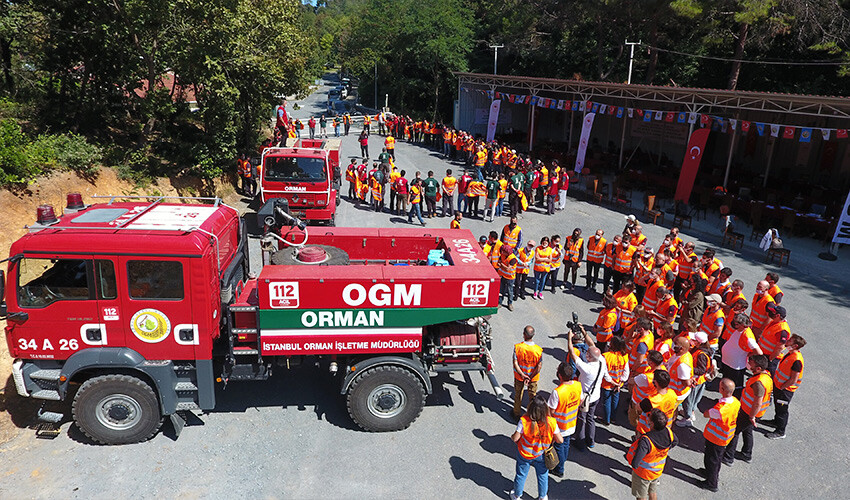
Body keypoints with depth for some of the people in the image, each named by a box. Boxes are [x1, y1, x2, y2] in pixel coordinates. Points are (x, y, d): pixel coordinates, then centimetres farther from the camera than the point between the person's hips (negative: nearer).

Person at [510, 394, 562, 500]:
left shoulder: (524, 421, -33)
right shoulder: (551, 422, -28)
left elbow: (515, 438, -22)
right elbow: (560, 440, -16)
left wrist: (512, 437, 2)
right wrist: (552, 439, 5)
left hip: (524, 455, -1)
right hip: (541, 455, 1)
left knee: (521, 475, 25)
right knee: (543, 475, 29)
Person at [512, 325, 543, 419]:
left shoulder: (517, 347, -23)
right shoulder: (538, 350, -21)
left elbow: (515, 363, -21)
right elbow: (539, 367, -18)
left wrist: (522, 375, -16)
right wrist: (530, 377, -15)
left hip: (519, 376, 0)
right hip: (533, 377, 0)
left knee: (518, 395, 22)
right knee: (532, 396, 21)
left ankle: (516, 413, 39)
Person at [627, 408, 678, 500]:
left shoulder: (646, 440, -43)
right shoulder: (668, 432, -25)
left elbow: (634, 463, -41)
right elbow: (675, 441, 2)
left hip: (643, 473, -5)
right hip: (658, 471, 5)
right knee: (653, 492, 31)